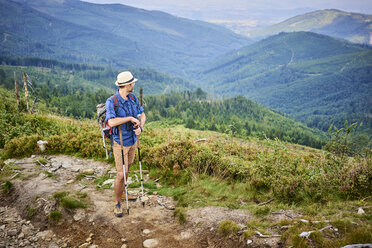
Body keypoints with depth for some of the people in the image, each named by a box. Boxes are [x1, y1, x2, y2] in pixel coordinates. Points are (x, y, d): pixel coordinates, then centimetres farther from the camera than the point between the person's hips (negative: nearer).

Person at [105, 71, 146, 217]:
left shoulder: (132, 97, -3)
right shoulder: (111, 102, -25)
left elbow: (142, 115, 2)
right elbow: (111, 122, -40)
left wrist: (140, 128, -17)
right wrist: (130, 118, -31)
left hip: (132, 139, 7)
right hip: (120, 143, -7)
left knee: (127, 167, 23)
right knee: (121, 174, -5)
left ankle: (122, 193, 45)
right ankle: (117, 203, 15)